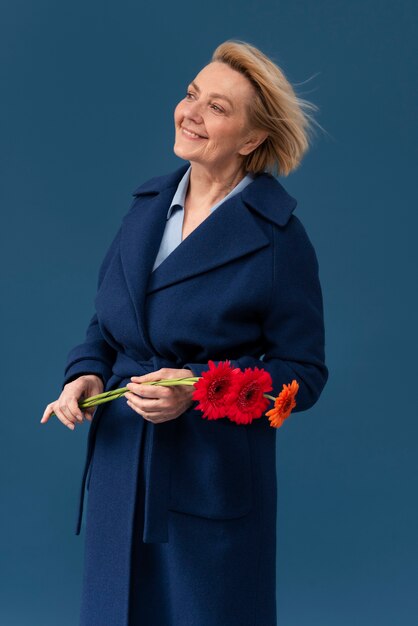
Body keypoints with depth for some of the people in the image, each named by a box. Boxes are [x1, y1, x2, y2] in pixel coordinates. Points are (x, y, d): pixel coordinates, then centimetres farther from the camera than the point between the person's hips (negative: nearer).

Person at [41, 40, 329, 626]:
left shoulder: (277, 238, -14)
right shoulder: (148, 204, 5)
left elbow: (303, 372, -10)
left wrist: (198, 387, -22)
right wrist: (87, 373, -5)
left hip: (211, 483, -5)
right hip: (120, 463, 6)